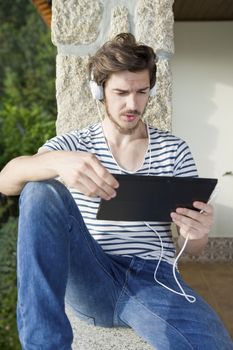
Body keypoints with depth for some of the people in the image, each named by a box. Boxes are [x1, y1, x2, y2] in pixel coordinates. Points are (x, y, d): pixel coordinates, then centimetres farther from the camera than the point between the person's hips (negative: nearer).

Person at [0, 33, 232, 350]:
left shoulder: (174, 150, 9)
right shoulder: (73, 145, 7)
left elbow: (192, 249, 10)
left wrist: (196, 232, -17)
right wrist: (56, 162, -35)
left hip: (155, 279, 0)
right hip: (90, 278, 1)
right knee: (42, 189, -25)